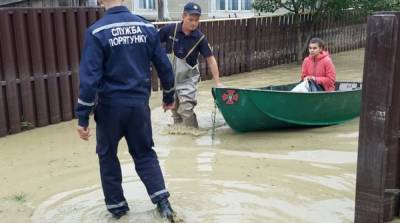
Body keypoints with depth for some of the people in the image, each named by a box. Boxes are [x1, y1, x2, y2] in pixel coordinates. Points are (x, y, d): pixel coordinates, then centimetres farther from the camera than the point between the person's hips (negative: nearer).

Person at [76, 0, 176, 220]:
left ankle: (116, 205, 25)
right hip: (139, 104, 3)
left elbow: (89, 76, -16)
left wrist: (83, 118, -11)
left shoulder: (97, 32, -12)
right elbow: (164, 66, 5)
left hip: (110, 106, -3)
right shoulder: (146, 27, 0)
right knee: (145, 153, 17)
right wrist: (168, 97, 20)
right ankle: (162, 200, 8)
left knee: (107, 156, 17)